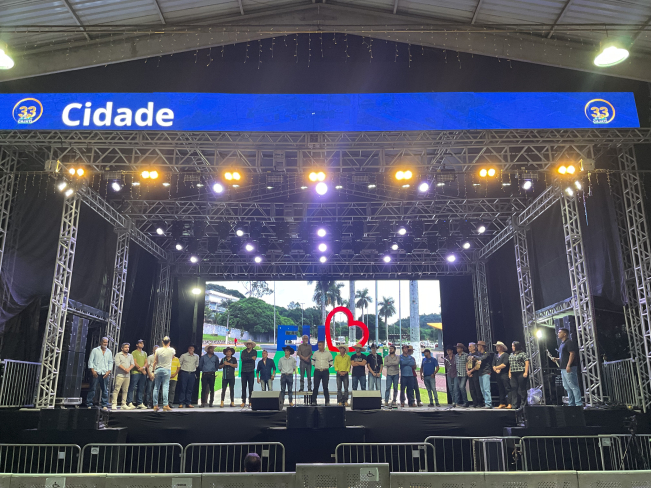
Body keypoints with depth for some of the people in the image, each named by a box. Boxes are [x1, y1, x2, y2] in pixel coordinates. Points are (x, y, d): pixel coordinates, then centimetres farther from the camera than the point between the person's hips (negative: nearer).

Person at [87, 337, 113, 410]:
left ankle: (104, 405, 6)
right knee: (93, 389, -3)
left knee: (105, 390, 2)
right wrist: (93, 371, -8)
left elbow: (110, 362, 14)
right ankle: (89, 404, 5)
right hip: (96, 372, -3)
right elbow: (90, 361, 1)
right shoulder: (95, 350, 5)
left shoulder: (109, 352, 14)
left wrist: (108, 371, 1)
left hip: (105, 373, 3)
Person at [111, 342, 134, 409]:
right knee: (116, 389, -8)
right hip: (119, 375, -5)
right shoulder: (118, 355, 3)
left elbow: (133, 364, 10)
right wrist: (125, 369, -14)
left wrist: (129, 369, -9)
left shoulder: (130, 356, 18)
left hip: (127, 375, 5)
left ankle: (123, 405, 8)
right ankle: (114, 404, -6)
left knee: (125, 391, 5)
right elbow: (118, 364, -9)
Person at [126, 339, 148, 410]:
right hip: (135, 372, -6)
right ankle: (130, 403, -6)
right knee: (132, 388, -7)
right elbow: (134, 363, -7)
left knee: (141, 389, 7)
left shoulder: (144, 353, 20)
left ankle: (139, 403, 11)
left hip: (143, 373, 6)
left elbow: (146, 362, 15)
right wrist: (141, 370, -8)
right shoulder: (134, 352, 1)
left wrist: (143, 367, -7)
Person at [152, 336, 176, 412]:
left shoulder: (158, 350, -1)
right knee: (165, 387, -3)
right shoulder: (172, 350, -3)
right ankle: (165, 405, -9)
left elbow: (155, 362, 2)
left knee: (156, 388, 8)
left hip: (158, 369, 2)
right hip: (167, 370, -1)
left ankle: (155, 405, 11)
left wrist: (154, 371, 11)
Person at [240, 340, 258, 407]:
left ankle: (250, 401, 4)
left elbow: (254, 359, -8)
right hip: (244, 371, 2)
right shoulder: (243, 352, 11)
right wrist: (251, 358, -13)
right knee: (243, 387, 1)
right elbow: (242, 358, -8)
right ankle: (243, 401, 6)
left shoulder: (254, 351, 8)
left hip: (251, 372, -1)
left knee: (251, 387, -1)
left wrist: (246, 359, -6)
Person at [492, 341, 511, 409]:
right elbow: (493, 365, 12)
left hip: (504, 374, -7)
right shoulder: (495, 356, 18)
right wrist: (496, 370, -8)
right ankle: (502, 403, 12)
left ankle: (509, 404, -9)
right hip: (498, 375, 7)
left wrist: (496, 367, -2)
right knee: (501, 390, 9)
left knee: (507, 389, -8)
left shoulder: (506, 355, -4)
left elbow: (504, 365, -13)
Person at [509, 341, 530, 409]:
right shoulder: (511, 355, 19)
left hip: (521, 373, -6)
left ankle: (523, 404, 3)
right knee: (513, 389, 2)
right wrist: (509, 373, 13)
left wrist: (526, 372, -14)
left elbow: (527, 363, -7)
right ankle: (514, 405, 4)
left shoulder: (522, 353, -1)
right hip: (513, 374, 6)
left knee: (522, 389, -3)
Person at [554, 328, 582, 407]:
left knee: (573, 386, -10)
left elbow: (572, 354, -18)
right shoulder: (562, 344, 20)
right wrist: (556, 359, 12)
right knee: (567, 388, 11)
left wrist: (568, 365, -24)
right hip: (563, 368, 10)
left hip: (569, 368, -10)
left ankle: (579, 404, -8)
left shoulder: (569, 342, -9)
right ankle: (571, 404, 16)